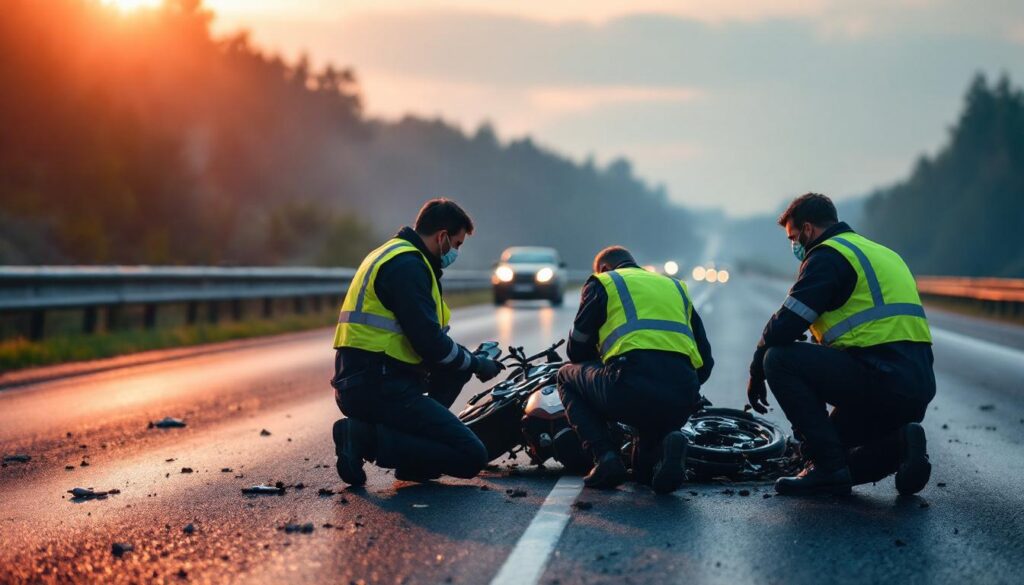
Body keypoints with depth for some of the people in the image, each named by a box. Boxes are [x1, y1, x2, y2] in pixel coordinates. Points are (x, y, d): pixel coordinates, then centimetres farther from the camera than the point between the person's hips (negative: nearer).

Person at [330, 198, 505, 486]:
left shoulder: (394, 254, 21)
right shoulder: (407, 265, -12)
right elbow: (429, 342, -17)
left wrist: (470, 359, 18)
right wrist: (475, 363, -2)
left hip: (359, 382, 10)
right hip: (380, 387, -10)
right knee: (472, 456, -11)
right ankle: (369, 438, -13)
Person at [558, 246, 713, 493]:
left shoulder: (602, 282, 20)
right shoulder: (677, 287, 34)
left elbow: (577, 350, 22)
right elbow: (704, 362, 29)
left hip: (631, 383, -5)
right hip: (682, 403, 5)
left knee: (567, 376, 27)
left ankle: (605, 457, 6)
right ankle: (666, 443, -5)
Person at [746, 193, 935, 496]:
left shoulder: (827, 255, -3)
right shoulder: (881, 253, 26)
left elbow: (785, 325, -12)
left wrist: (757, 373, 6)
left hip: (880, 377, -9)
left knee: (780, 359, -5)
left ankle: (828, 466, -9)